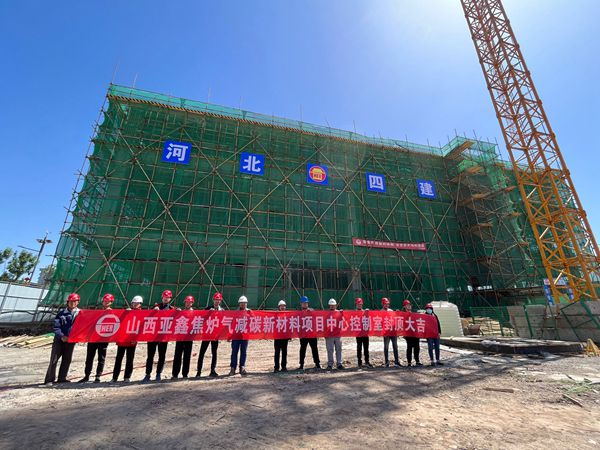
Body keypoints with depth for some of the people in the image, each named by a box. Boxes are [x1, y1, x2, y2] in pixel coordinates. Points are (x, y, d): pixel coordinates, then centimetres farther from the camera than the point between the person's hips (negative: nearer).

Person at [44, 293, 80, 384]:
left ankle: (62, 378, 20)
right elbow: (55, 326, -3)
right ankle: (49, 379, 12)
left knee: (67, 360, 8)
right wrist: (62, 336, -15)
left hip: (71, 340, 1)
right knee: (54, 360, 0)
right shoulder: (61, 312, 0)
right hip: (59, 339, -1)